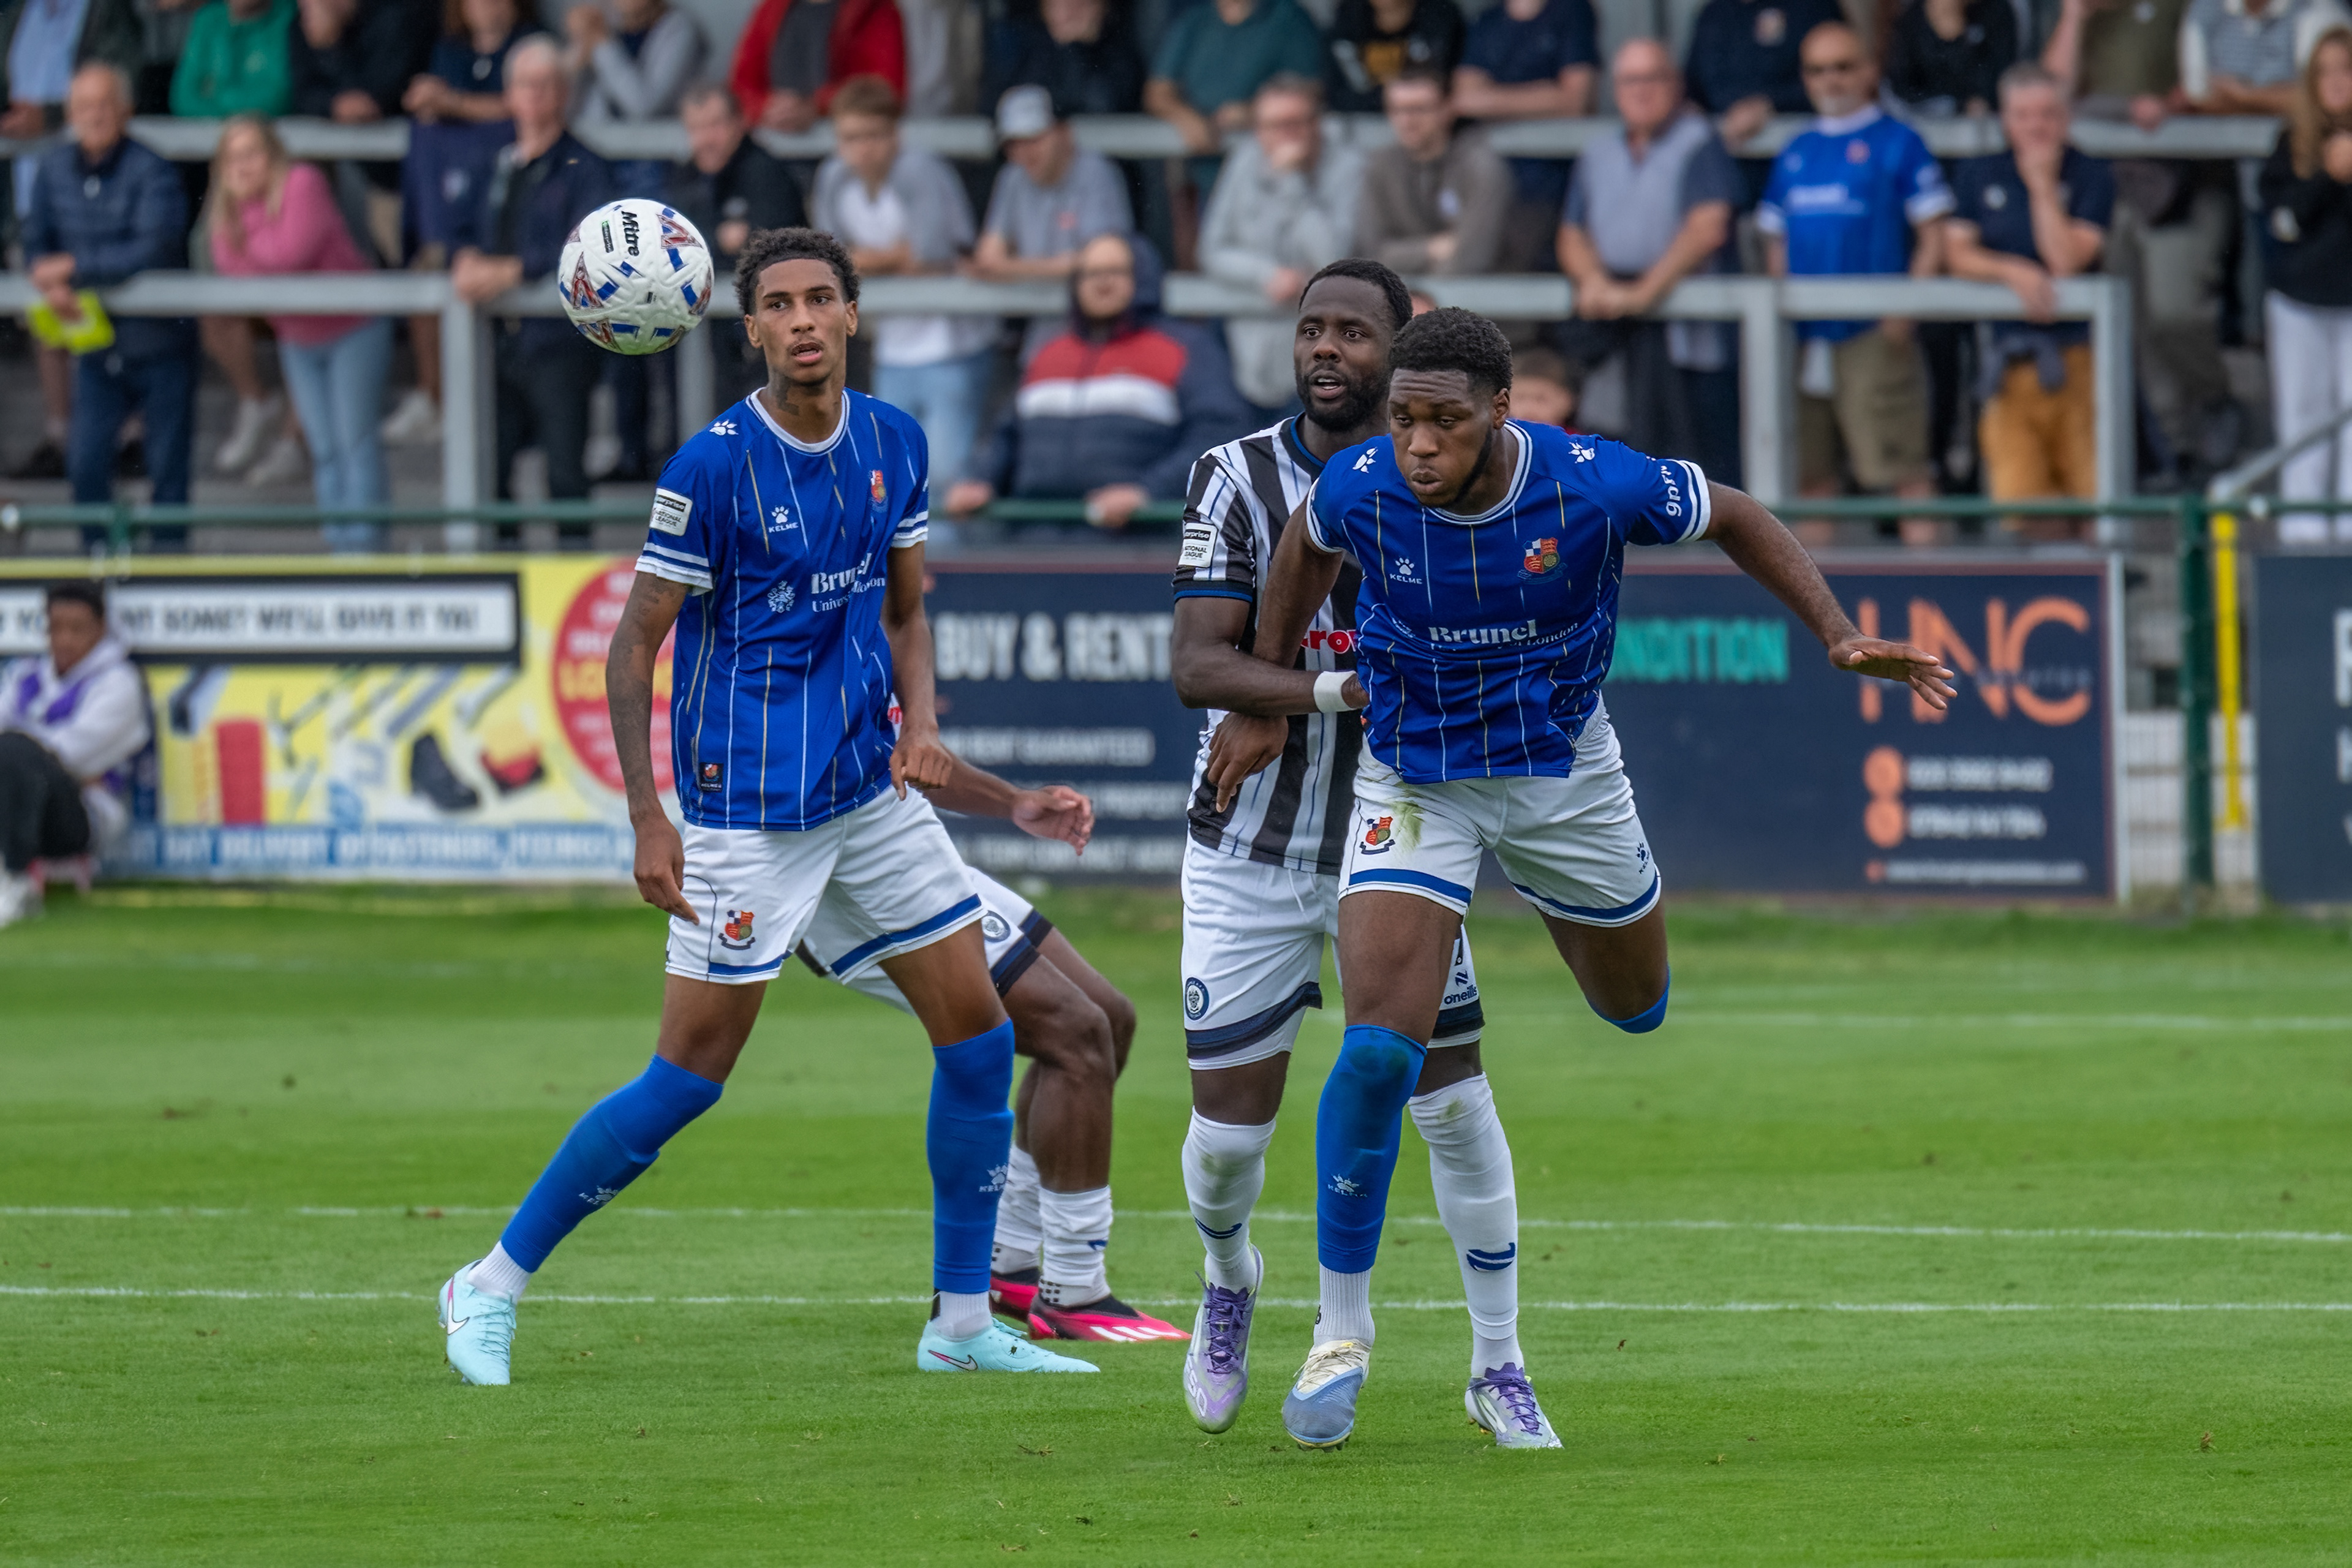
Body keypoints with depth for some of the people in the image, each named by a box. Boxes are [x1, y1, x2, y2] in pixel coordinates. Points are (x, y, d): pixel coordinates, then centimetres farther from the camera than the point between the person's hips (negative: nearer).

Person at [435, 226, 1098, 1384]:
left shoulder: (893, 442, 3)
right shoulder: (714, 464, -15)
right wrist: (646, 820, -15)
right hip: (747, 803, -6)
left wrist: (921, 722, -3)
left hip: (872, 789, 6)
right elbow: (634, 641, -10)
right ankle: (493, 1286, 5)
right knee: (689, 1077, -7)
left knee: (979, 1037, 4)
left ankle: (963, 1323, 14)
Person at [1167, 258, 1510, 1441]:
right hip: (1251, 846, -1)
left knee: (1452, 1097, -4)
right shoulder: (1238, 478, -8)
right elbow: (1194, 667, -17)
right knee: (1230, 1117, -1)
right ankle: (1226, 1276, 33)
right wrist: (1340, 689, -32)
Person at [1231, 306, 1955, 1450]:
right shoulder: (1359, 489, -22)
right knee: (1379, 1048, -16)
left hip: (1563, 769, 1)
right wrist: (1269, 700, 10)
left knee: (1636, 1008, 18)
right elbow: (1304, 548, 4)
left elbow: (1735, 519, -6)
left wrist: (1840, 638, -15)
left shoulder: (1596, 486, -25)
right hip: (1415, 784, -1)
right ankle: (1341, 1334, -4)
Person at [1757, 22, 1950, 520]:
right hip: (1804, 339, 6)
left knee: (1902, 468, -11)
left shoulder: (1898, 144, 1)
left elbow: (1932, 240, -3)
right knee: (1812, 474, 7)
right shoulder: (1794, 156, 17)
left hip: (1874, 334, -6)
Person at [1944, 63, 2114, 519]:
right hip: (2009, 357, 3)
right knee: (2015, 489, -6)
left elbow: (2067, 260, -9)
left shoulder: (2091, 177, 1)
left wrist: (2042, 184, -8)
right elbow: (1959, 255, 5)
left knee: (2090, 488, -8)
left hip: (2075, 352, -3)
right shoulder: (1977, 176, 13)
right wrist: (2012, 272, -12)